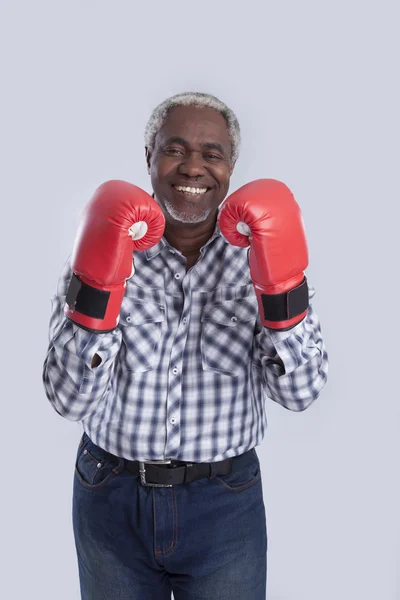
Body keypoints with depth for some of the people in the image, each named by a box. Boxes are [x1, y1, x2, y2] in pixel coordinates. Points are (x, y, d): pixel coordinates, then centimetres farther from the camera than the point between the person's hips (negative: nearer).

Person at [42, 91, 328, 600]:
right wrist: (97, 282, -27)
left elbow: (300, 393, -13)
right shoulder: (103, 256, -7)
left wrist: (280, 284, -26)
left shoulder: (258, 258, -5)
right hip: (111, 500, 0)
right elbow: (71, 400, -15)